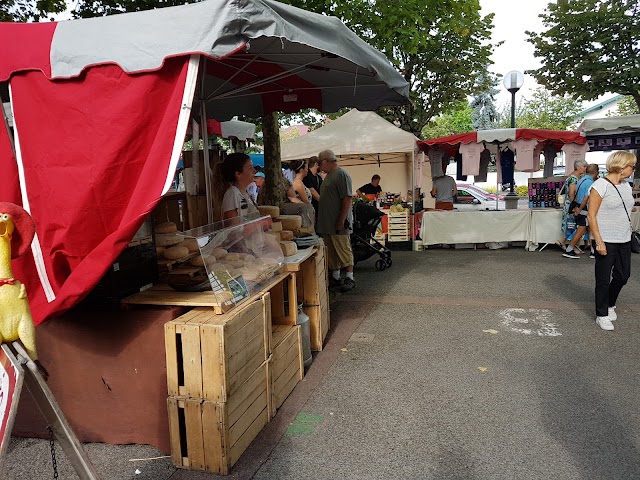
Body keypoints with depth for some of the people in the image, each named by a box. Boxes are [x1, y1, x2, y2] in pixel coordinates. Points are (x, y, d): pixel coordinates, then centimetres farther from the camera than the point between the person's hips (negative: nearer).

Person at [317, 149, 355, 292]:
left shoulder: (341, 174, -13)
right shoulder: (329, 175, 17)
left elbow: (347, 199, -20)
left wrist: (341, 221, -23)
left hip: (338, 223, -9)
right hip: (327, 223, 9)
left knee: (344, 251, -1)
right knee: (332, 252, 13)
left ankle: (350, 278, 8)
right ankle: (335, 278, 22)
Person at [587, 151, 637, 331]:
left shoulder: (626, 185, 10)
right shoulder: (601, 185, -13)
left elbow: (626, 212, 17)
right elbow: (591, 215, -15)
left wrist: (627, 235, 12)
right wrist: (598, 241, -19)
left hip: (624, 241, 7)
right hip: (606, 241, -7)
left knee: (623, 276, 15)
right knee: (604, 280, 3)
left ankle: (610, 305, 39)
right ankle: (602, 315, 18)